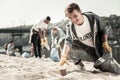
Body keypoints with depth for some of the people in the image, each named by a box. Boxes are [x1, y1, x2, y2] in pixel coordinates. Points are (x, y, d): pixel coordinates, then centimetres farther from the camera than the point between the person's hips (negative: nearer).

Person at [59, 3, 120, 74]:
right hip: (86, 47, 3)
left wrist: (105, 43, -12)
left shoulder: (93, 18, -24)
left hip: (99, 46, -3)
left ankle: (110, 60, 24)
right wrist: (64, 56, -53)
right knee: (62, 41, -15)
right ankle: (79, 65, -3)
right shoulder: (70, 28, -21)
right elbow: (68, 41, -37)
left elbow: (103, 30, -7)